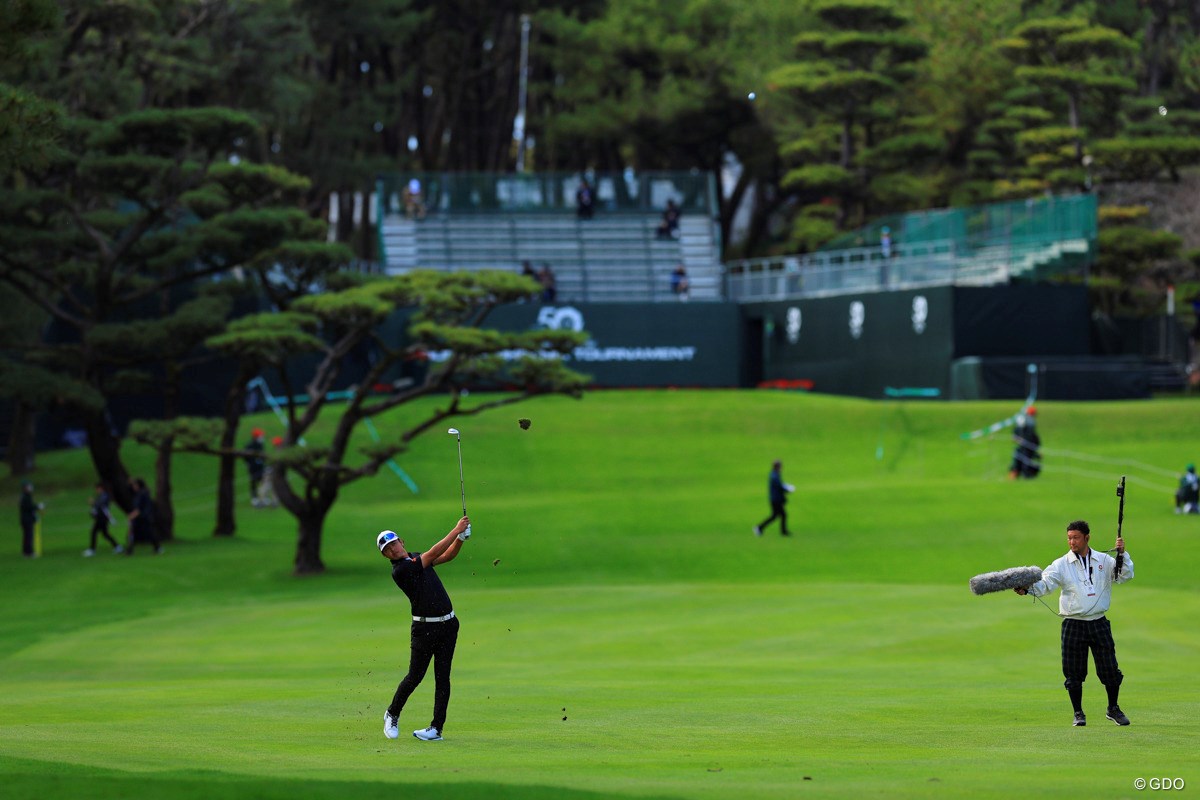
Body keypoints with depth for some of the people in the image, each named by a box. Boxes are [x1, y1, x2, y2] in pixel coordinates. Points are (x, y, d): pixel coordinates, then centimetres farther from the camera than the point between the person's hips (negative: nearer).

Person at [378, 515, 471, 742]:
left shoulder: (416, 558, 12)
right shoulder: (399, 570, -13)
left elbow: (447, 555, 14)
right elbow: (433, 553, -16)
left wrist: (461, 538, -4)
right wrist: (455, 530, -14)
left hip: (447, 625, 6)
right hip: (424, 628, -6)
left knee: (442, 677, 0)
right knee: (415, 676, -3)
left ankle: (437, 728, 0)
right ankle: (392, 715, 21)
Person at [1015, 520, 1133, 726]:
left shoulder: (1104, 561, 7)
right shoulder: (1061, 565, 1)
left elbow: (1125, 576, 2)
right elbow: (1044, 583, -11)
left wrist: (1122, 554, -12)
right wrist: (1027, 588, -31)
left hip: (1099, 623, 1)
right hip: (1073, 624, -1)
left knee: (1109, 669, 3)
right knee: (1074, 672, 1)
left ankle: (1113, 709, 22)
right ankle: (1078, 714, 16)